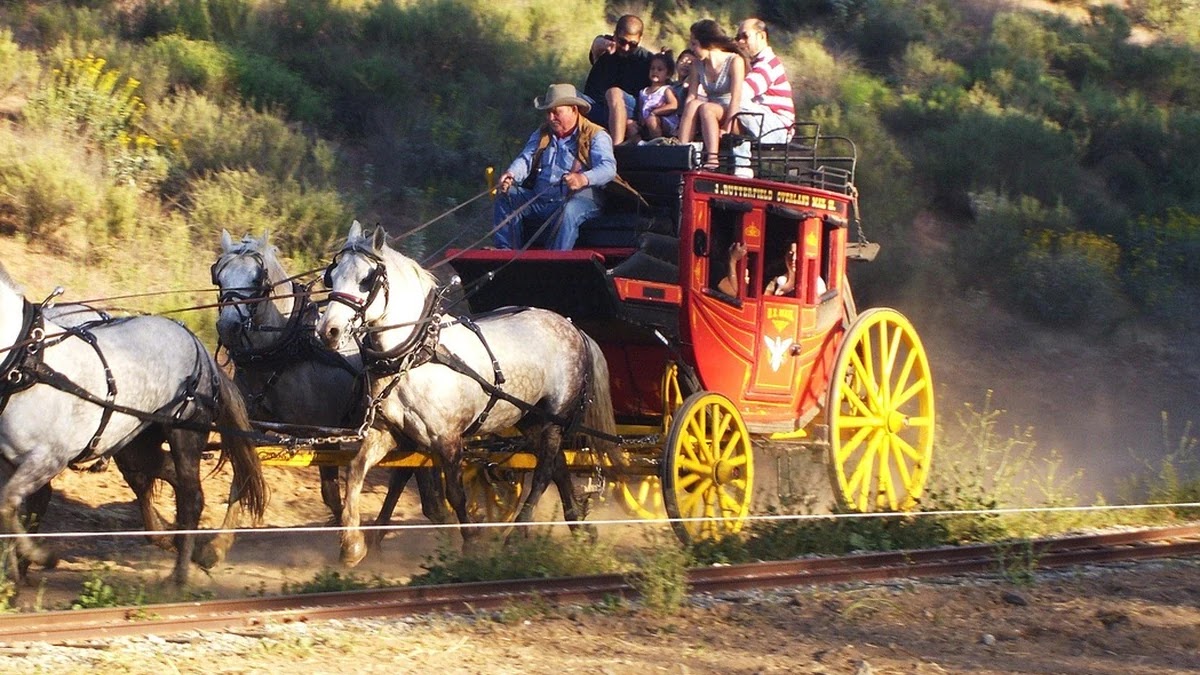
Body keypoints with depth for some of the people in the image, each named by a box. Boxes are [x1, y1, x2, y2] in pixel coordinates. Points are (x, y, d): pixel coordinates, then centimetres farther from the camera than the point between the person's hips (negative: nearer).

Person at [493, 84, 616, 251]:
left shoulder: (595, 135, 1)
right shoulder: (541, 134, 22)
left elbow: (608, 168, -15)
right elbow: (526, 159, 9)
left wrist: (583, 179, -38)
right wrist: (511, 175, -16)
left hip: (580, 198, -6)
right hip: (539, 198, 6)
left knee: (567, 212, -39)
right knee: (505, 198, -14)